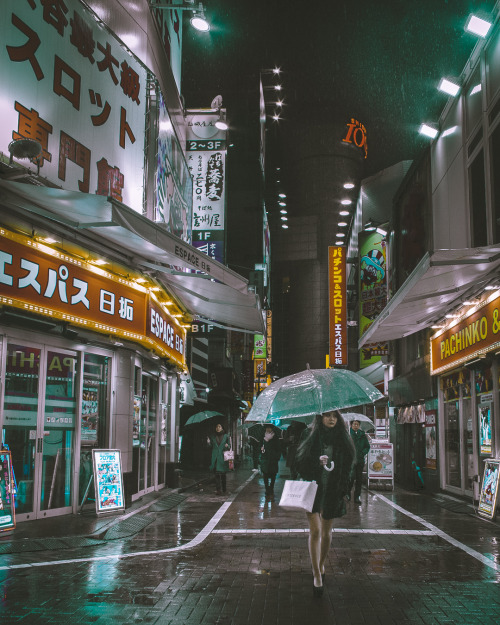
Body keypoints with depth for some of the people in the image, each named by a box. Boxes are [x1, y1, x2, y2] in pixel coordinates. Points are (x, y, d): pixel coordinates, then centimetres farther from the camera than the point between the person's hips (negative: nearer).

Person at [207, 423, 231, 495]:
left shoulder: (226, 436, 5)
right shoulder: (213, 437, 10)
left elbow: (229, 446, 7)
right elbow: (211, 447, 10)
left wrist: (227, 446, -15)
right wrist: (209, 443, -8)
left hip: (223, 457, -1)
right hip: (215, 457, 1)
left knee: (223, 473, 6)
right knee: (217, 473, -7)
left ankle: (223, 489, 21)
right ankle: (219, 489, -10)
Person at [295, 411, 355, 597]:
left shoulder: (342, 438, 3)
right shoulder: (309, 435, -2)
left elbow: (347, 465, 9)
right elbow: (300, 461, -3)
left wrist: (343, 489, 3)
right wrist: (316, 462, -21)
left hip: (332, 490, 2)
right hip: (312, 487, -2)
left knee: (326, 532, 12)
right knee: (315, 530, -8)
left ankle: (321, 565, 34)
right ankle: (317, 575, -2)